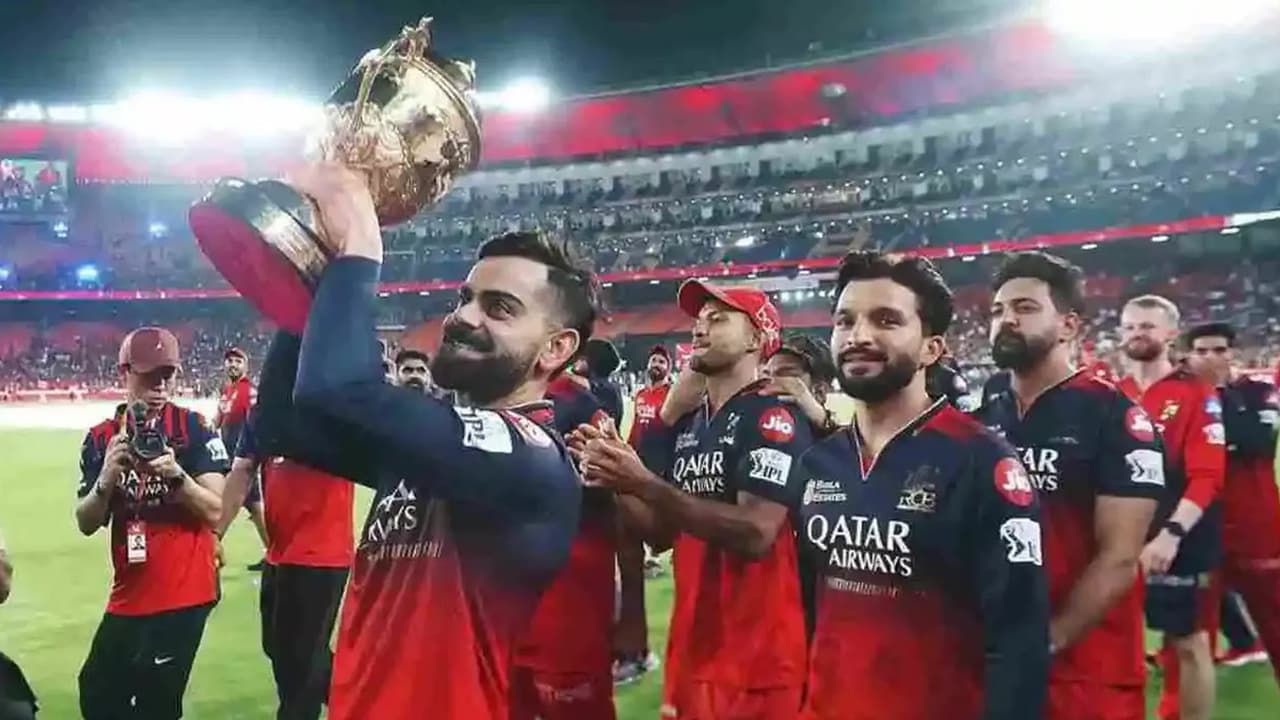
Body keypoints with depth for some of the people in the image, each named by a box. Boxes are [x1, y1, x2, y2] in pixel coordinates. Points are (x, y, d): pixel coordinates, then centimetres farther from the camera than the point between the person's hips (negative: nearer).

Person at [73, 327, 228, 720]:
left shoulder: (194, 430, -8)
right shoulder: (101, 438, 4)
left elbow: (214, 511, -12)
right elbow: (86, 524, 1)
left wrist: (176, 474, -28)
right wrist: (108, 477, -17)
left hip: (184, 593, -5)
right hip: (128, 596, 5)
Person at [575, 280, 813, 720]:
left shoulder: (774, 420, -13)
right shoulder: (685, 427, 11)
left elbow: (756, 534, -24)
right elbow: (662, 534, 13)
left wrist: (645, 485, -24)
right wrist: (615, 478, -3)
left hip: (757, 659, -7)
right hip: (692, 649, 7)